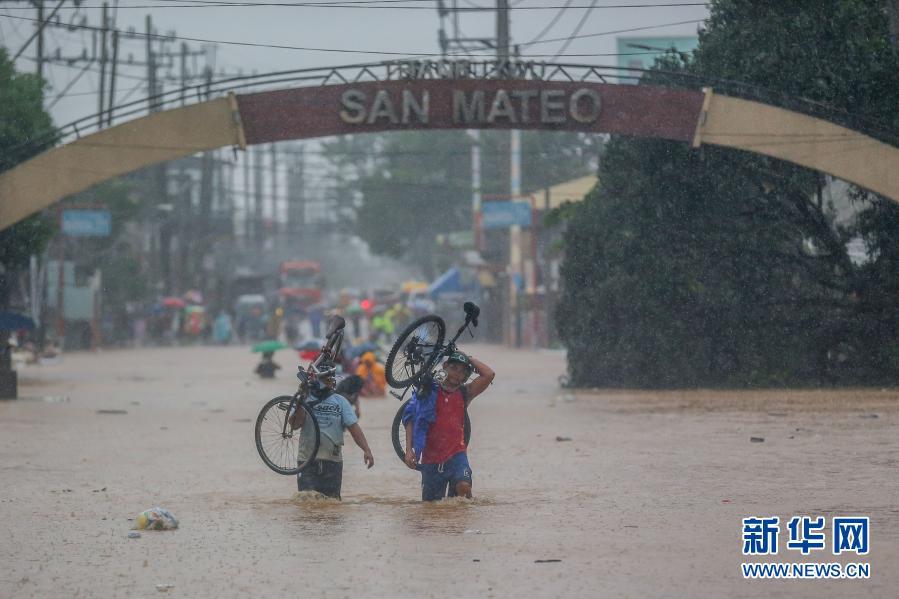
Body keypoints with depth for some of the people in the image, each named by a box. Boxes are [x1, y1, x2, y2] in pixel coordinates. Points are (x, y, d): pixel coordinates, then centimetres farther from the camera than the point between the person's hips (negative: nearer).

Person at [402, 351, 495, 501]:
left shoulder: (464, 394, 7)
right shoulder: (428, 391, 3)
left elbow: (489, 375, -4)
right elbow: (410, 420, -1)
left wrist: (470, 360, 6)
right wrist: (409, 449, -11)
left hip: (456, 455, 0)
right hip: (431, 459, 0)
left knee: (463, 487, -28)